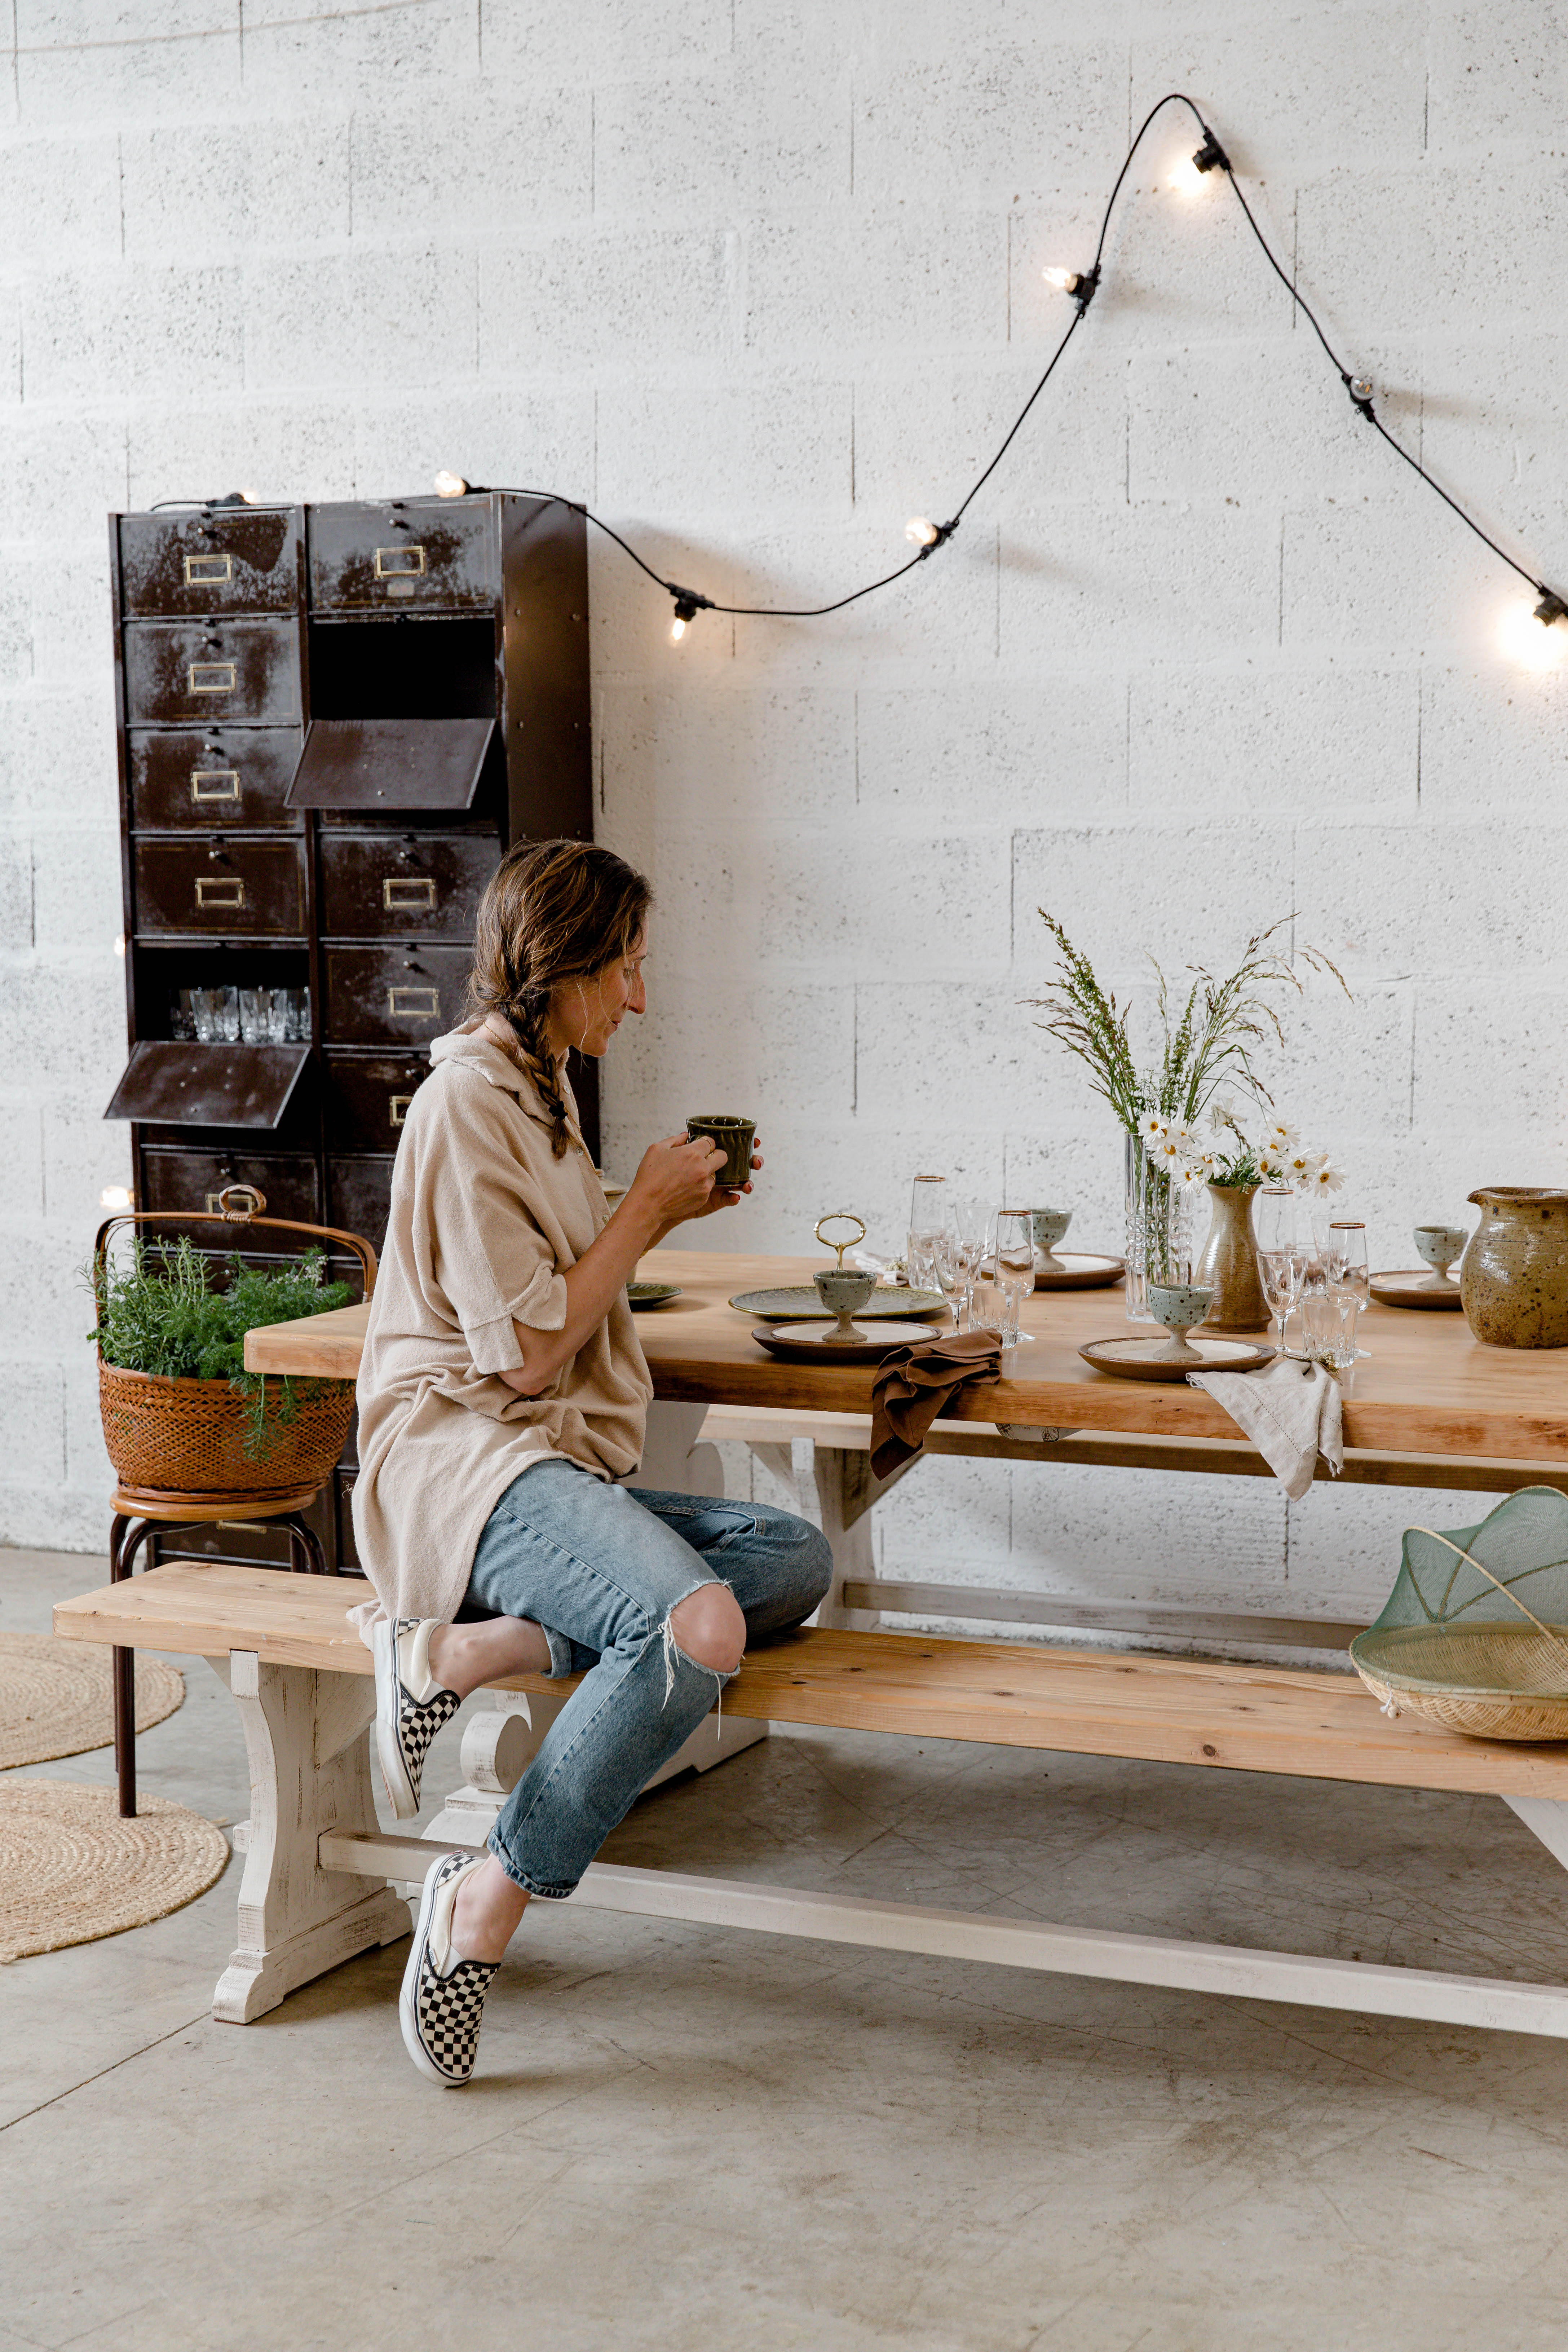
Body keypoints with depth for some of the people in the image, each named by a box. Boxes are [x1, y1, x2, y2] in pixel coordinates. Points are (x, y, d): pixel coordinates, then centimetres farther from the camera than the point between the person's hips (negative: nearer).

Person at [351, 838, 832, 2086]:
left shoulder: (538, 1090, 20)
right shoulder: (467, 1105, -11)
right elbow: (526, 1349, -15)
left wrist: (664, 1209, 16)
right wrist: (648, 1208, -5)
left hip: (560, 1465, 9)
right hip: (466, 1463, -9)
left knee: (798, 1556, -16)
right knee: (701, 1628, -33)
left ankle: (471, 1650, -19)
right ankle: (489, 1902, -19)